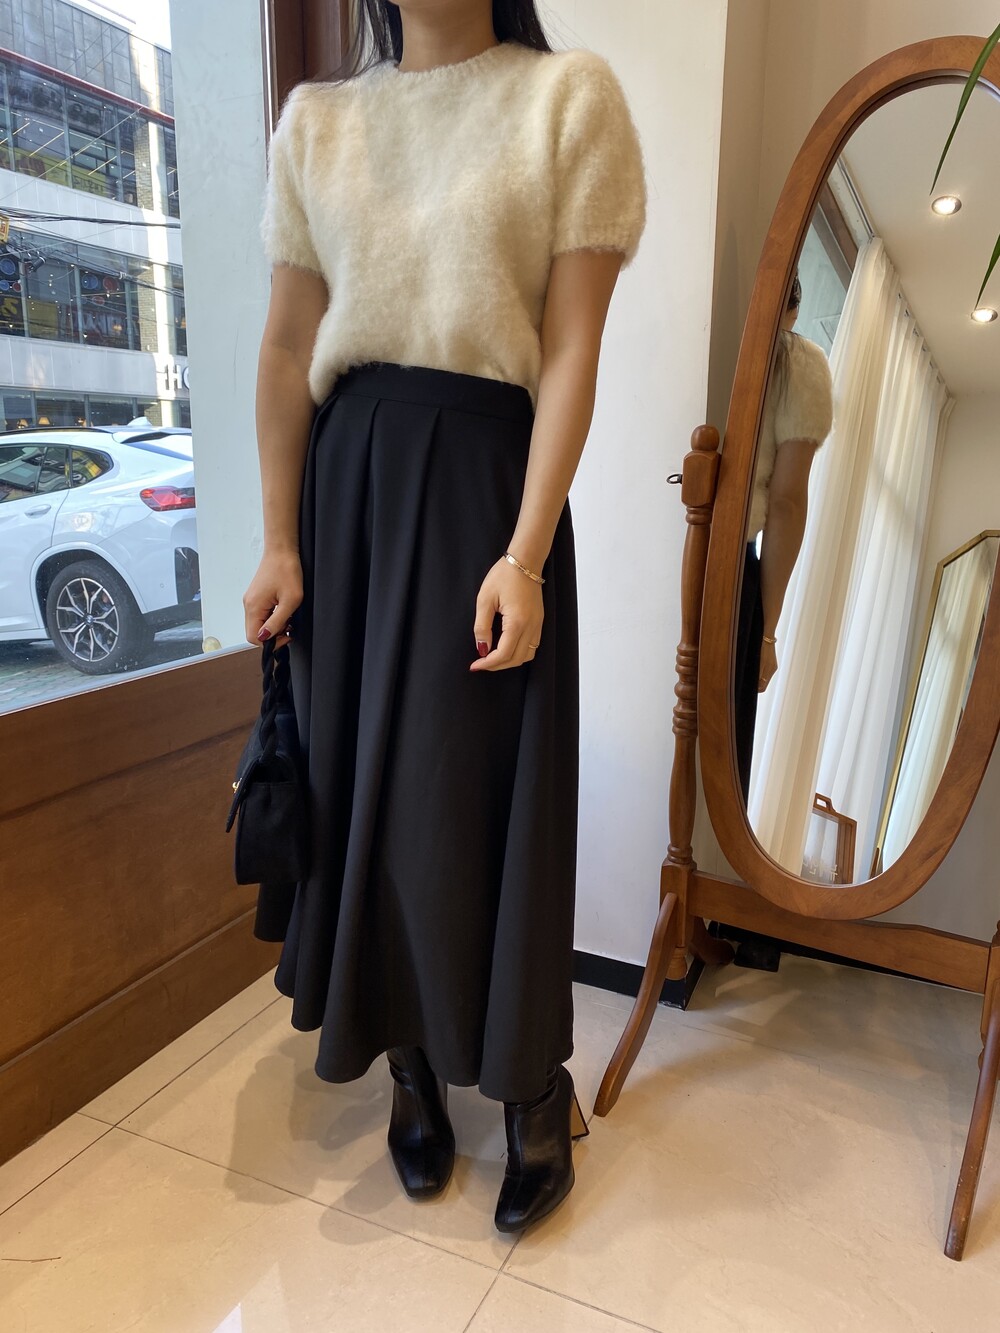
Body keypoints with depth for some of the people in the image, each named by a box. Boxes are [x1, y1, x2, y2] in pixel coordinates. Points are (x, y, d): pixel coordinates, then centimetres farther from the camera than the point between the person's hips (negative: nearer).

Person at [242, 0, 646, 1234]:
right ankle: (409, 1064, 26)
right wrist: (278, 542, 1)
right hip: (346, 478, 4)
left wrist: (525, 556, -15)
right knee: (356, 775, 6)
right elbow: (286, 352, 8)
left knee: (479, 790, -2)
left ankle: (534, 1083, 21)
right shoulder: (315, 118, 12)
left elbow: (571, 349, -6)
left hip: (485, 472, -4)